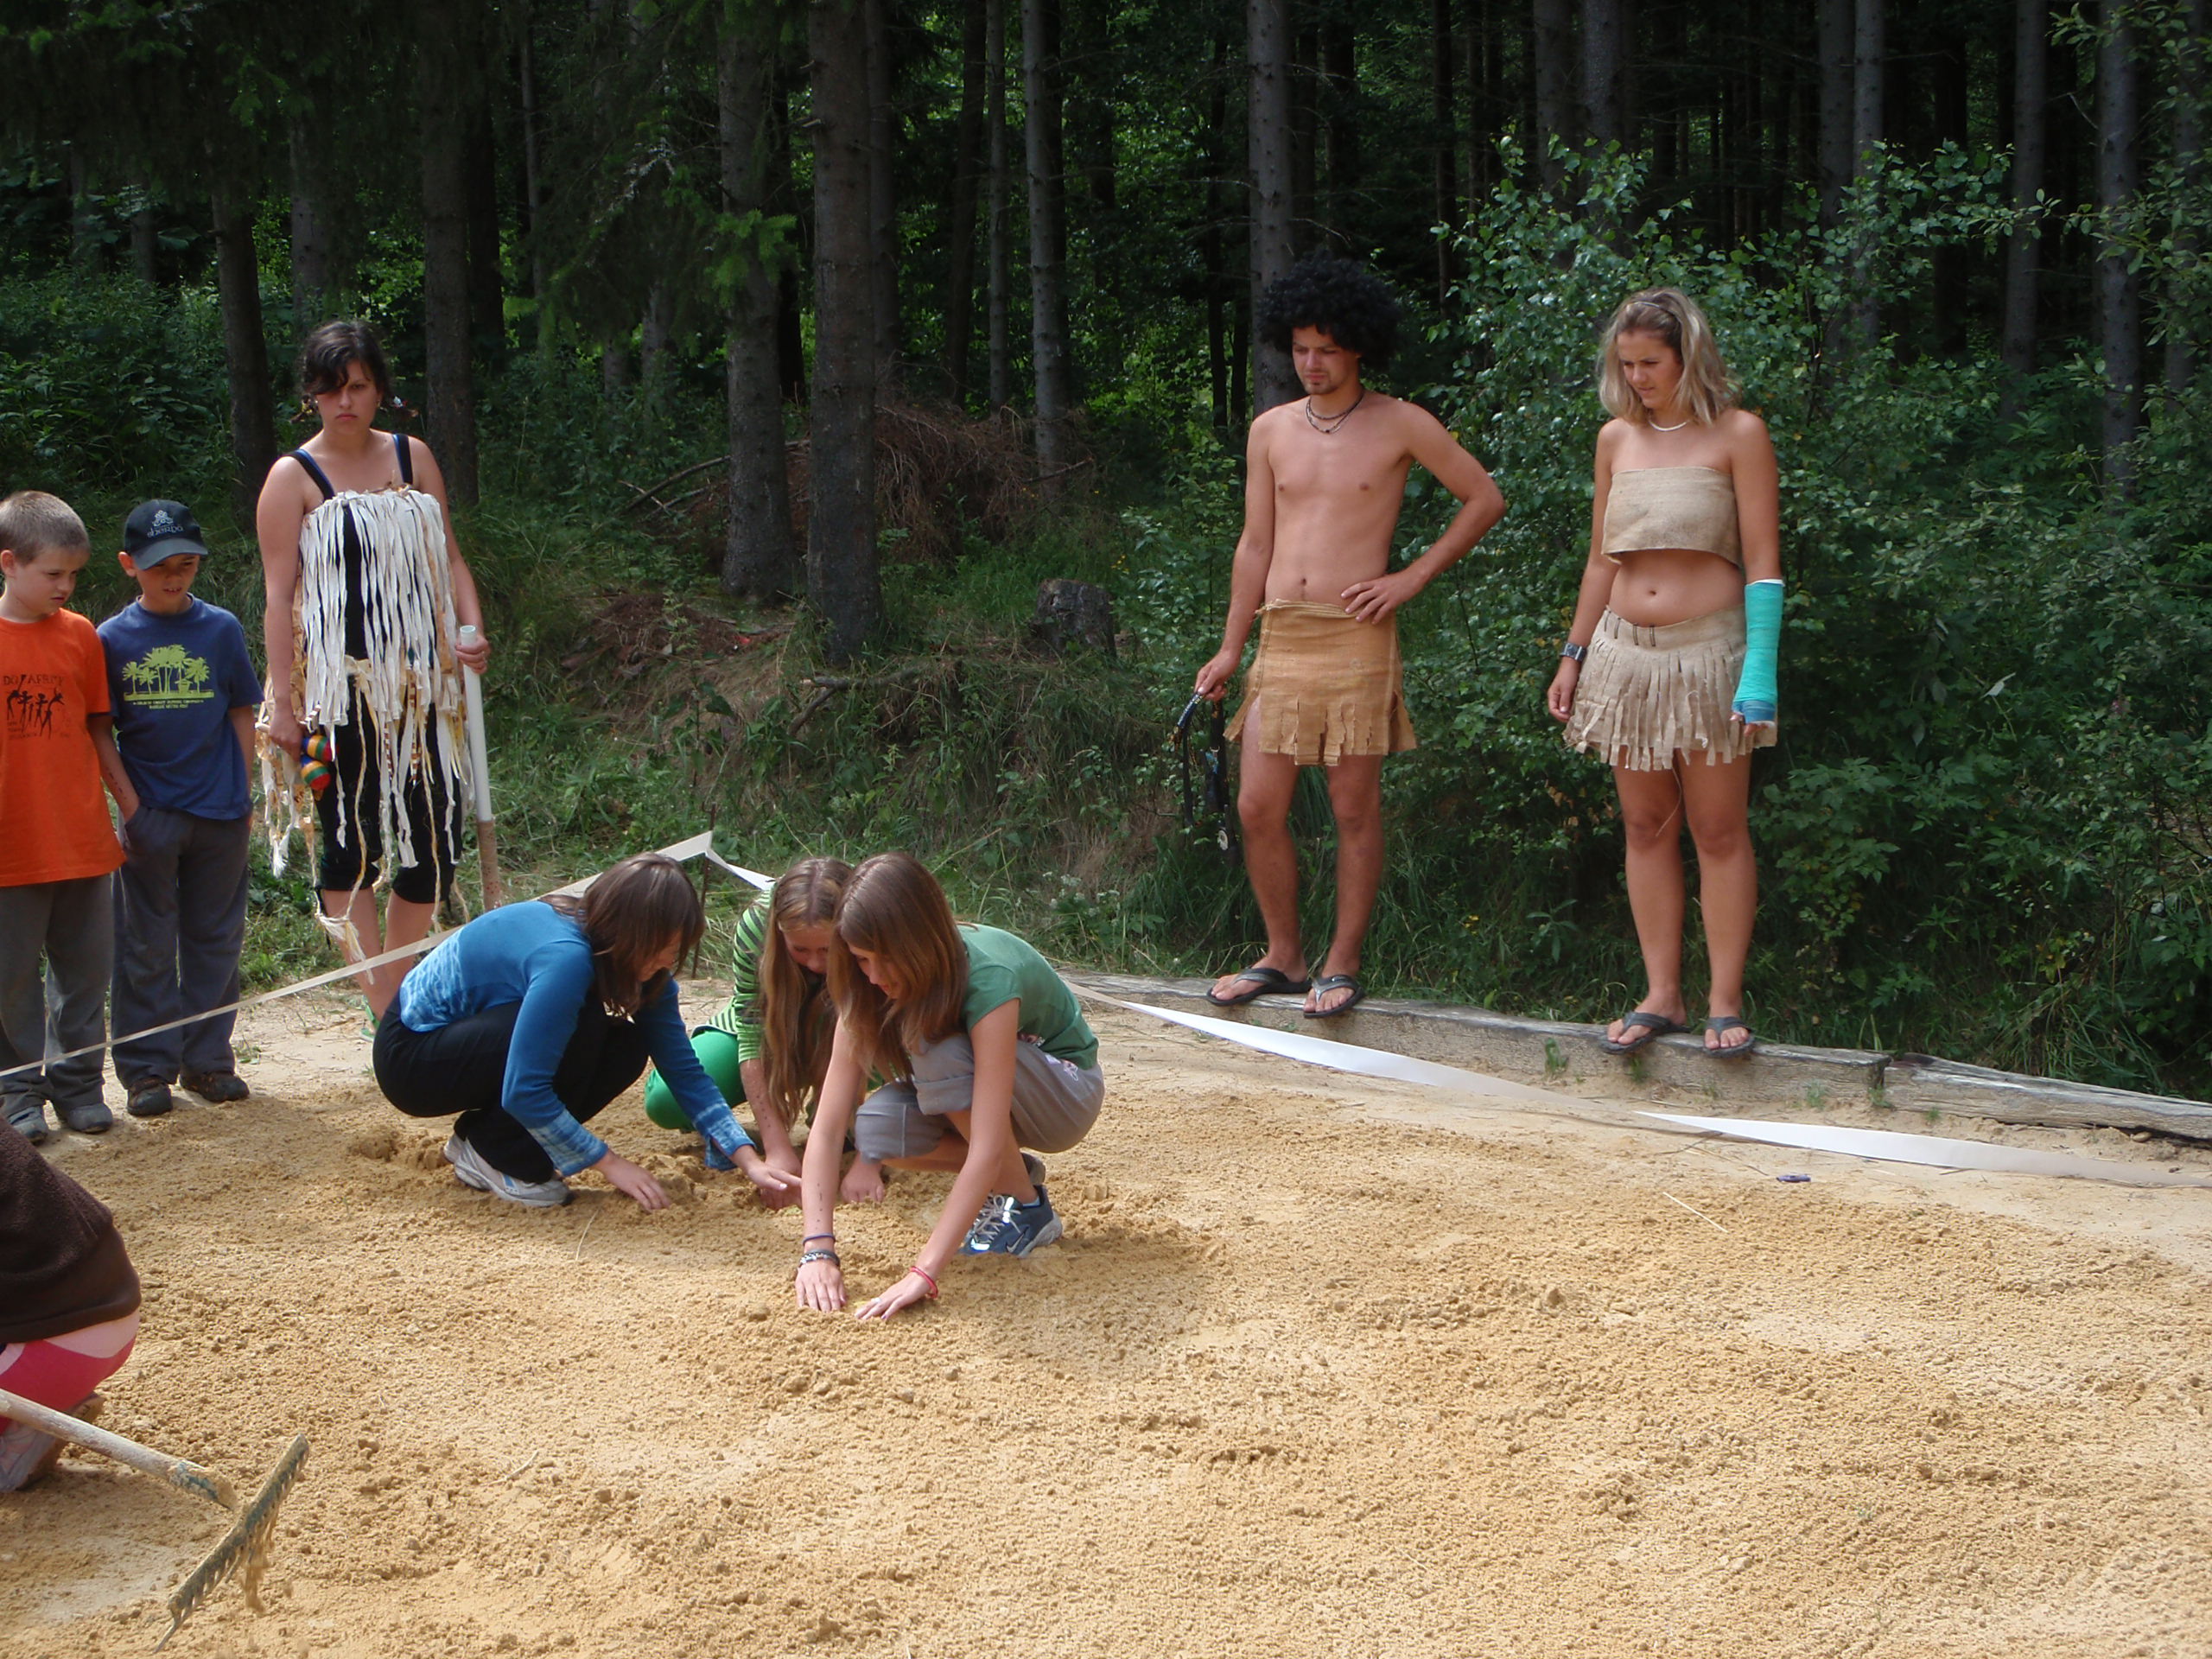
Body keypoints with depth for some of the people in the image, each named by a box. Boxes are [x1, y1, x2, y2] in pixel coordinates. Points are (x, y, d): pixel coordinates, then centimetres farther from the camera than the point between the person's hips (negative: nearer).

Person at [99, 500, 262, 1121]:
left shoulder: (220, 628, 2)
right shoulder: (114, 639, -1)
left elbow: (242, 713, 8)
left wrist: (243, 792, 4)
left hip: (219, 813, 1)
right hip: (149, 815, -1)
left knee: (214, 941, 9)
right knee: (147, 947, 4)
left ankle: (207, 1060, 19)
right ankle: (146, 1070, 11)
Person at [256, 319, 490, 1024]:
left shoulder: (413, 457, 12)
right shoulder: (294, 477, 0)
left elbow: (449, 557, 16)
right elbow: (279, 595, -4)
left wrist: (471, 630, -2)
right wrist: (283, 701, -10)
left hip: (421, 681, 4)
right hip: (339, 687, -4)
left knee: (432, 837, 1)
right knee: (350, 841, -4)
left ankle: (400, 991, 17)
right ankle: (383, 1012, -2)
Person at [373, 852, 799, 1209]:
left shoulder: (637, 964, -6)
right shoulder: (567, 958, -33)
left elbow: (684, 1070, -3)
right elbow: (523, 1092, -32)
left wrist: (748, 1160, -11)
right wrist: (609, 1163, -25)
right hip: (410, 1053, -8)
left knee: (626, 1050, -9)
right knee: (581, 1031, -28)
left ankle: (482, 1137, 3)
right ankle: (494, 1154, -10)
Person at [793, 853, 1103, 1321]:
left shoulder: (988, 977, -36)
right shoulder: (868, 990, -19)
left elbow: (985, 1150, -41)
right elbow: (827, 1128, -23)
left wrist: (924, 1273, -47)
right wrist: (817, 1250, -36)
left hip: (1066, 1092, -5)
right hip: (978, 1102, 5)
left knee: (939, 1052, -34)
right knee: (875, 1128, -26)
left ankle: (1027, 1207, -14)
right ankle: (1011, 1173, 1)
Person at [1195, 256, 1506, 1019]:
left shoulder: (1401, 425, 0)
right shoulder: (1271, 431, 11)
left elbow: (1485, 499, 5)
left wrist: (1413, 577, -2)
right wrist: (1231, 648, 13)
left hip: (1356, 638, -4)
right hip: (1281, 638, 4)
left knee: (1355, 809, 1)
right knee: (1258, 807, 2)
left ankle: (1343, 965, 11)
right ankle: (1282, 956, 17)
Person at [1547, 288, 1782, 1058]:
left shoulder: (1737, 435, -4)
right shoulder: (1617, 438, 10)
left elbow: (1762, 561, -7)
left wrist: (1760, 670, -14)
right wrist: (1574, 655, 13)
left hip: (1708, 649, -5)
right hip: (1624, 651, 5)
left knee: (1719, 828, -2)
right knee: (1646, 827, 6)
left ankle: (1725, 1002, 3)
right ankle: (1660, 995, 12)